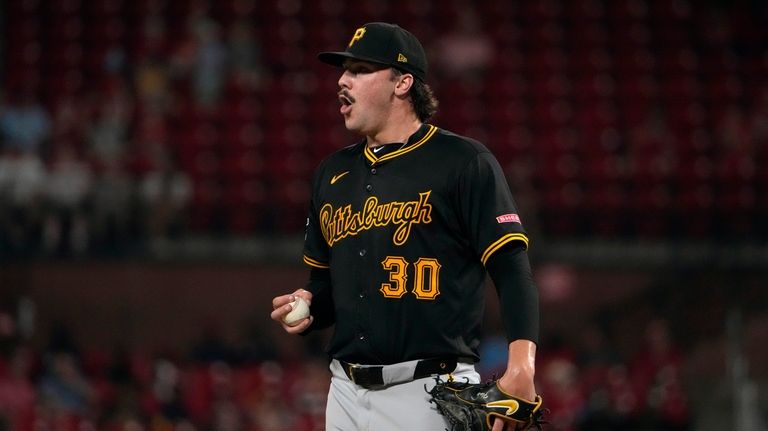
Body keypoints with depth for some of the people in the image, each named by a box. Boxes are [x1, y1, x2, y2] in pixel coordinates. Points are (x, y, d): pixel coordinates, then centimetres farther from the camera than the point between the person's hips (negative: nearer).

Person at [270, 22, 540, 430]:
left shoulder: (464, 162, -3)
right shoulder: (331, 173, 17)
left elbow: (511, 270, -10)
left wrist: (521, 369, -24)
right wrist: (308, 308, 3)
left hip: (431, 394, -6)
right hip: (347, 393, 6)